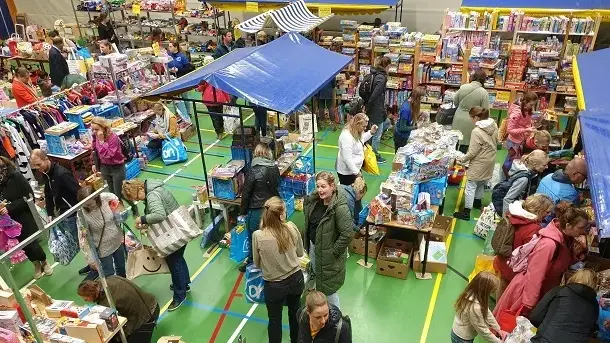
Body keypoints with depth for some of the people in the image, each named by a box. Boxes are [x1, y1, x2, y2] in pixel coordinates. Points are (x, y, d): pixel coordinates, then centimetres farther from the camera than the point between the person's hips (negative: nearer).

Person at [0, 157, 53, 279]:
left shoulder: (15, 176, -15)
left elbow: (29, 197, -16)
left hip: (24, 218, -4)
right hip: (10, 222, 4)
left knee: (32, 244, 3)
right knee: (24, 245, 15)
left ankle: (44, 262, 31)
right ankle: (37, 265, 39)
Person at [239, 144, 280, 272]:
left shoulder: (253, 171, -19)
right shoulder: (275, 169, -4)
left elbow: (246, 193, -13)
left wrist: (243, 211, -1)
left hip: (256, 210, -5)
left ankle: (252, 262, 28)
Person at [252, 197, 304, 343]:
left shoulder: (258, 236, -22)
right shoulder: (292, 228, -18)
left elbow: (257, 264, -5)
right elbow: (300, 253, 0)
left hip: (274, 285, -3)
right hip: (296, 279, 3)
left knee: (275, 320, 20)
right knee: (295, 313, 28)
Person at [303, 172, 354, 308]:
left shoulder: (340, 207, -28)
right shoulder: (313, 200, -5)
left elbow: (348, 234, -27)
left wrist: (334, 252, -20)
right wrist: (307, 244, 10)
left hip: (328, 255, -7)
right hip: (313, 247, 8)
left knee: (328, 287, 7)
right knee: (317, 281, 26)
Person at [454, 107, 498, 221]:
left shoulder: (477, 131, -27)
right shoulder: (494, 125, -4)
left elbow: (472, 152, -23)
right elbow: (496, 142, 10)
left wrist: (462, 159, -7)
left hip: (479, 163, -8)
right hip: (490, 160, 8)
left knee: (471, 186, 0)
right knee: (482, 183, 26)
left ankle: (466, 211, 3)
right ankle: (477, 201, 44)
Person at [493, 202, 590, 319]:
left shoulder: (566, 239, -5)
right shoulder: (549, 244, -31)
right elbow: (534, 277, -28)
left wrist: (578, 252, -15)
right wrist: (528, 306, -24)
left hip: (544, 292, 8)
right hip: (528, 291, -8)